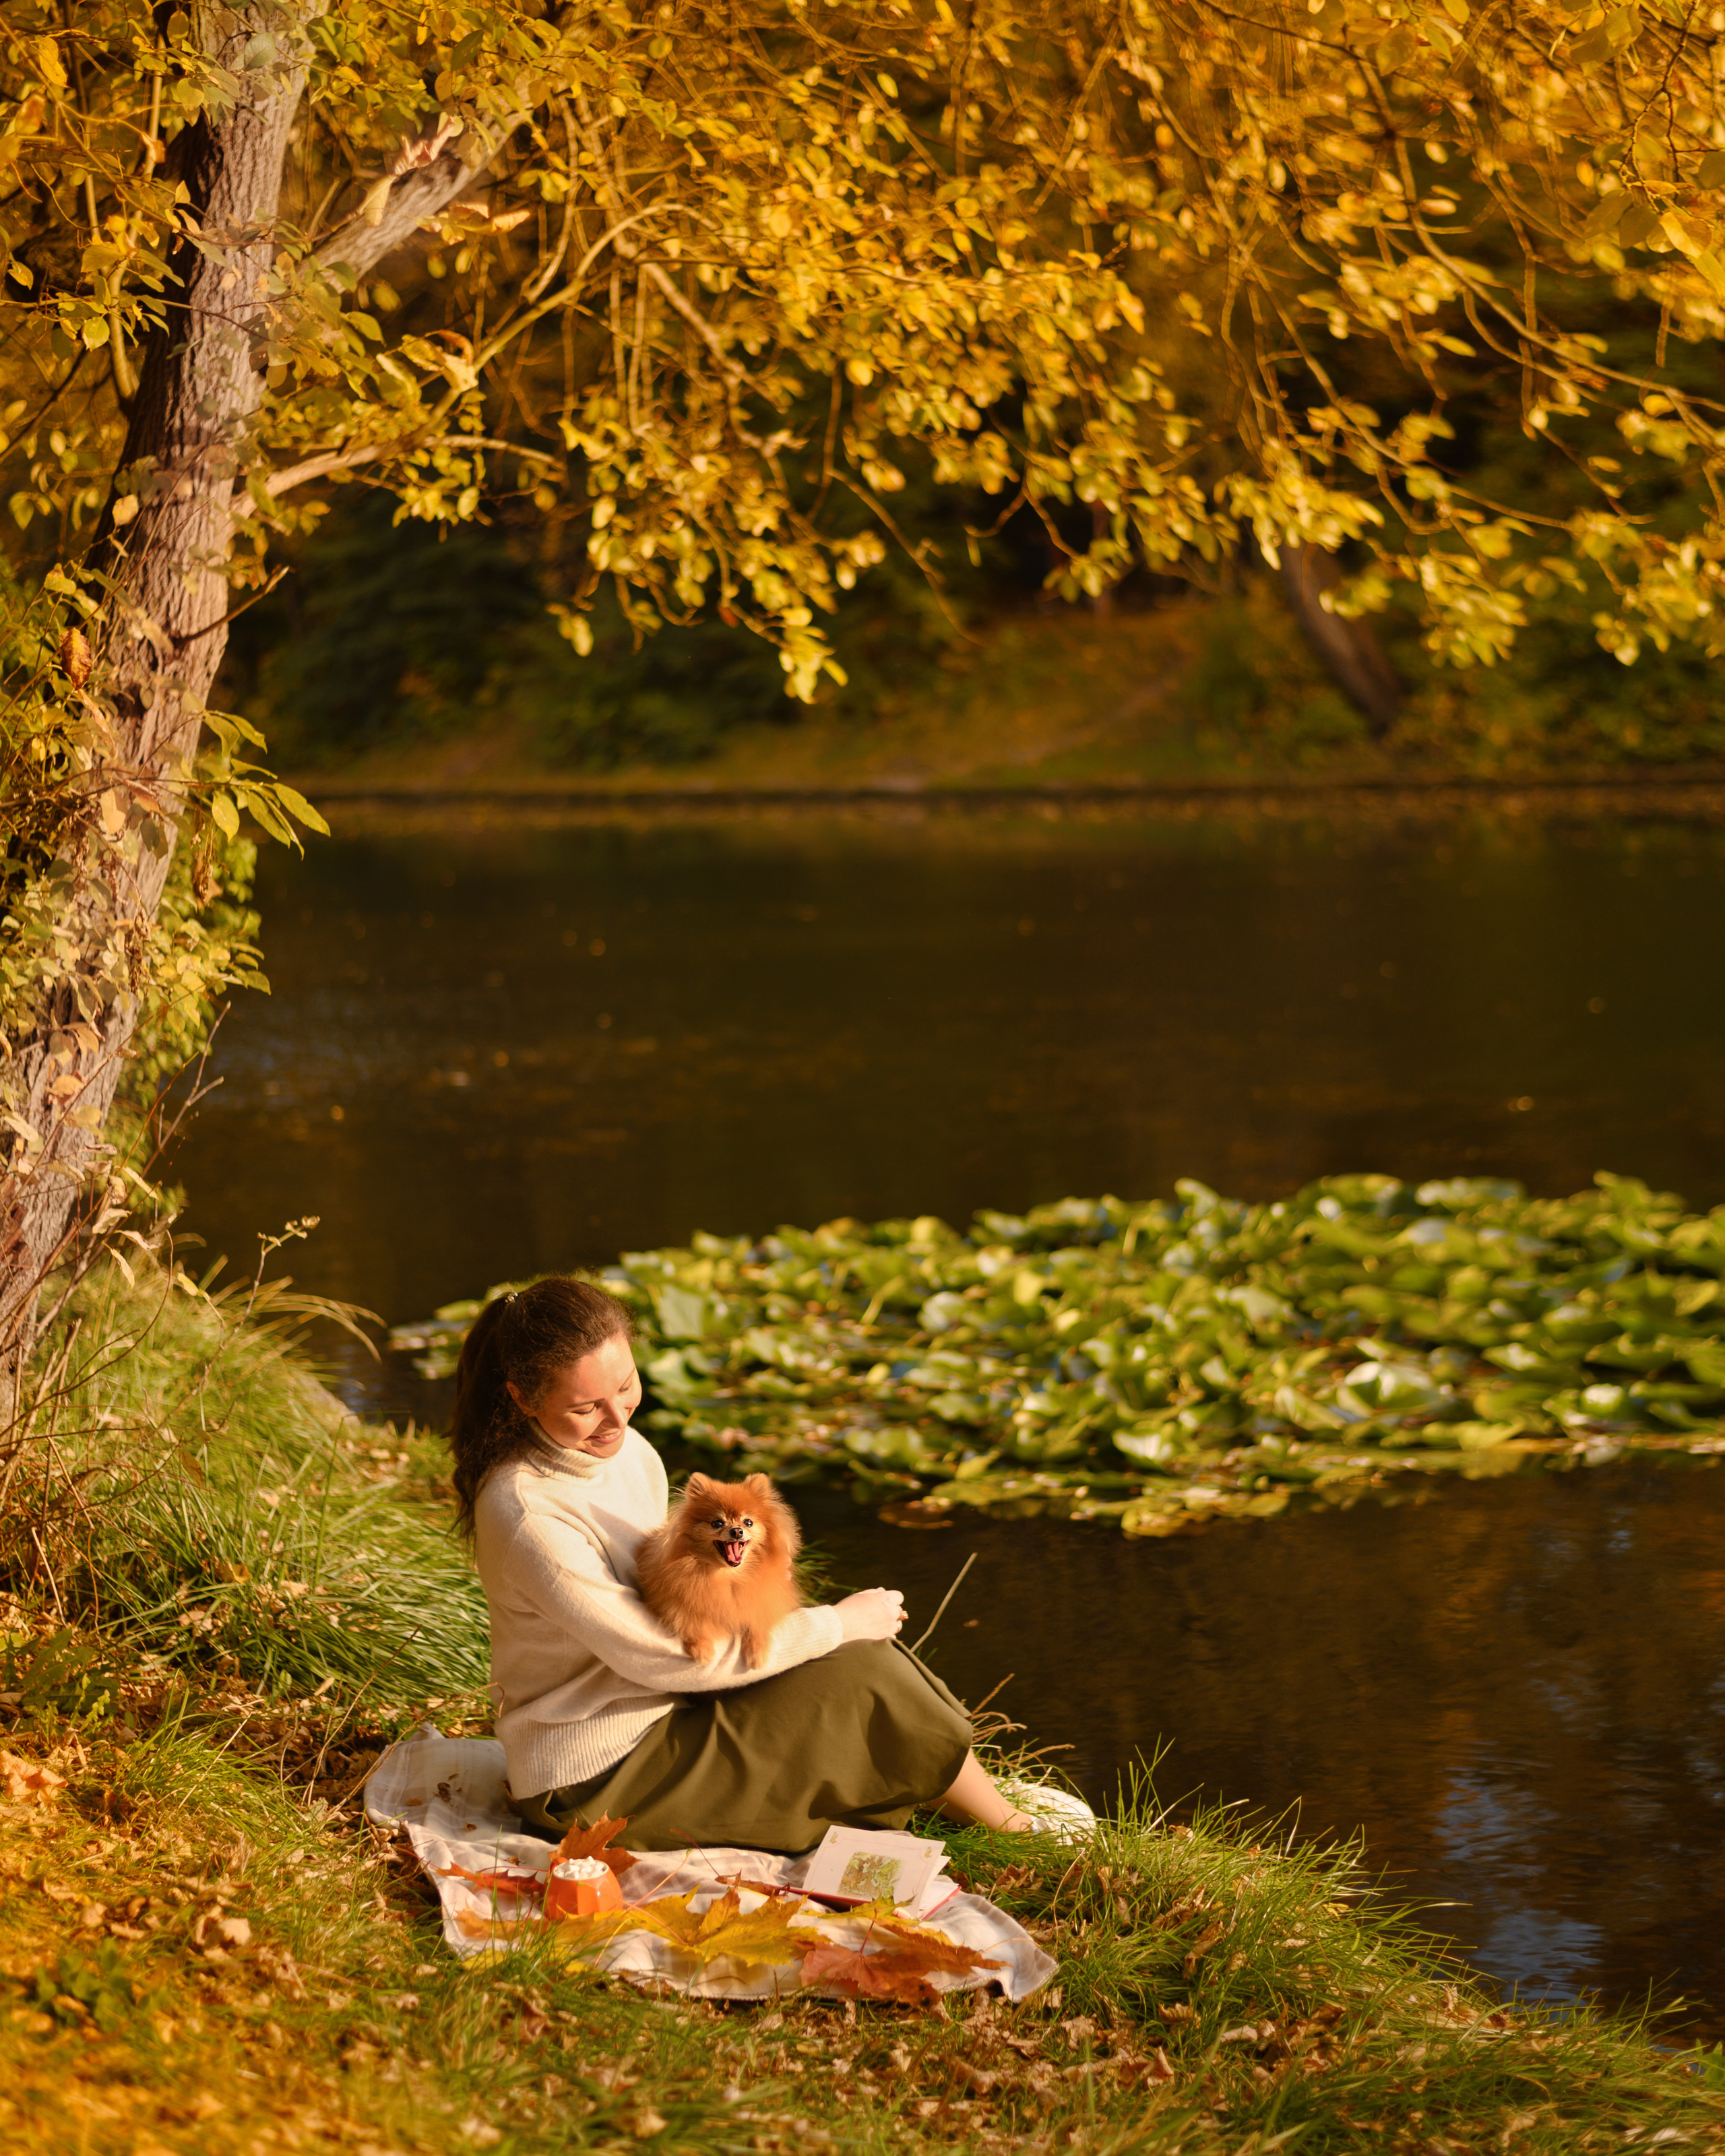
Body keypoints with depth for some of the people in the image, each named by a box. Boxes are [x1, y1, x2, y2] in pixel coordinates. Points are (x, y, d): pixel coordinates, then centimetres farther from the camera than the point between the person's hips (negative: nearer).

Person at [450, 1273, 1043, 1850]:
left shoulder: (624, 1450, 0)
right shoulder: (524, 1513, -28)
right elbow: (656, 1656, -24)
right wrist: (837, 1624, -15)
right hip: (594, 1781, -9)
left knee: (859, 1652, -1)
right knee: (861, 1678, -9)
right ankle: (1013, 1829, 11)